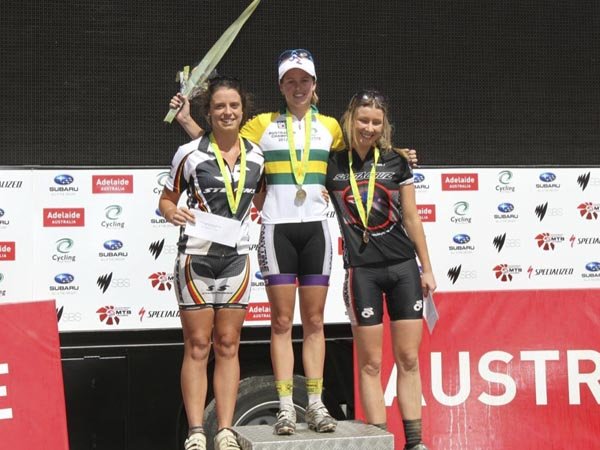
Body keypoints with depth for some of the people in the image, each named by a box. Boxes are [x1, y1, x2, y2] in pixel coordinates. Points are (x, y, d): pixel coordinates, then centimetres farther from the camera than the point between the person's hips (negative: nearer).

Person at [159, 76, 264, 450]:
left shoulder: (257, 155, 6)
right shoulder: (190, 153, -4)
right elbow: (166, 199, 1)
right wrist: (174, 213, -20)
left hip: (237, 258, 3)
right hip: (196, 255, -3)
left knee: (228, 346, 5)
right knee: (198, 346, -1)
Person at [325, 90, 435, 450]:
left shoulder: (396, 161, 5)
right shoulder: (332, 165, 1)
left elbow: (412, 218, 9)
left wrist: (427, 268, 9)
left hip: (403, 267, 2)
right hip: (362, 271, -2)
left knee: (409, 359, 5)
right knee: (370, 362, 1)